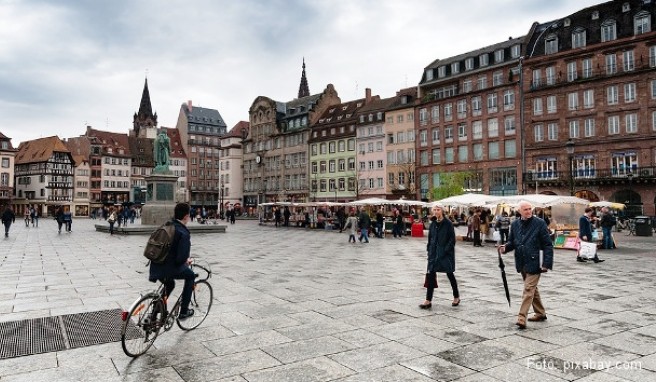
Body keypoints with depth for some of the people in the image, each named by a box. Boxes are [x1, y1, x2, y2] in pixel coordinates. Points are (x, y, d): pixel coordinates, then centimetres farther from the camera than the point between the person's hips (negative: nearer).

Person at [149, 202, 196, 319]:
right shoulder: (183, 233, -17)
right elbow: (181, 258, -23)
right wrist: (187, 261, 0)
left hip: (156, 267, 7)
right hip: (170, 268, -7)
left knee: (169, 284, 34)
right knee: (190, 275, 20)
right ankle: (183, 311, 20)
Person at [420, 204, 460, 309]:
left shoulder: (448, 223, -9)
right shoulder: (432, 224, 7)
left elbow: (452, 239, -11)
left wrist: (446, 250, -17)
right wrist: (429, 249, 4)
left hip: (446, 253, -5)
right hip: (434, 253, 5)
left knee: (450, 274, 9)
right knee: (430, 275, -2)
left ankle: (456, 297, 28)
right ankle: (428, 300, 1)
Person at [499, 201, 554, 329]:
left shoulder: (539, 223, -8)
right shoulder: (515, 224, 6)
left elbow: (548, 245, -8)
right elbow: (512, 242, 16)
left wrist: (546, 263, -14)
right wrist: (505, 247, -7)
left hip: (534, 263, -6)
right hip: (521, 263, 6)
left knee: (528, 290, -9)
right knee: (532, 289, 19)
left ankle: (522, 318, -8)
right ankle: (540, 313, 35)